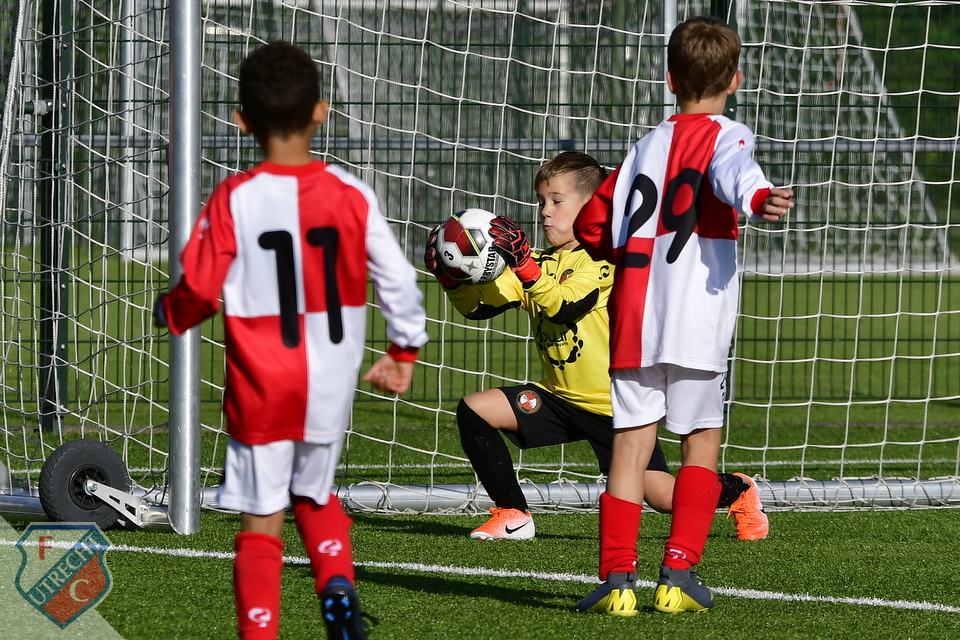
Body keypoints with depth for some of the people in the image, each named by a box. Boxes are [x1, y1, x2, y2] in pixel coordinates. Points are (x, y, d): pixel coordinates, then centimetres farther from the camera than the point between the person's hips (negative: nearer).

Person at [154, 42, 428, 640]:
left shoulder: (233, 201, -10)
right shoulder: (350, 194, -3)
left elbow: (198, 291, -8)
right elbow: (398, 278, 0)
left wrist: (169, 314, 15)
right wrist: (404, 350, 15)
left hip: (260, 393, -3)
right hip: (331, 389, 3)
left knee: (262, 523, 5)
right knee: (315, 496, 24)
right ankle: (338, 584, 0)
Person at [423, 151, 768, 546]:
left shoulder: (604, 259, -13)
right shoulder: (539, 263, 8)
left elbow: (563, 308, -29)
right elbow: (478, 305, 2)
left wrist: (523, 264, -41)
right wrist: (450, 277, -15)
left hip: (613, 405, -6)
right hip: (560, 396, 7)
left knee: (663, 497, -11)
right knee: (474, 410, -9)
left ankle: (737, 491, 21)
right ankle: (512, 515, 2)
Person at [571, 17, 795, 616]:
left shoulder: (648, 144, 18)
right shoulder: (726, 135, 3)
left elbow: (592, 224, 19)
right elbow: (733, 172, -23)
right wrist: (759, 199, -44)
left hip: (635, 318, 4)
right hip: (699, 320, -4)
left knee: (631, 442, 3)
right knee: (702, 440, 8)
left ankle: (618, 576, -6)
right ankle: (679, 572, 0)